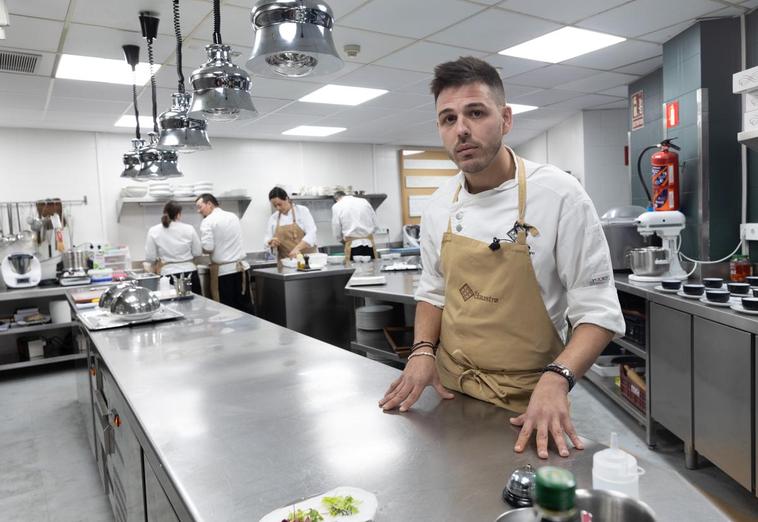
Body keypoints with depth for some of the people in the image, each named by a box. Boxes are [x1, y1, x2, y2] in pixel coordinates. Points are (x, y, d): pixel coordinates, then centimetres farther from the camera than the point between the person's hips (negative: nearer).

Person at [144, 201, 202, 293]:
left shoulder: (154, 231, -1)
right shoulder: (189, 229, -3)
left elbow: (150, 258, 0)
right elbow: (197, 252, 3)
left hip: (168, 275, 0)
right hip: (189, 273, 0)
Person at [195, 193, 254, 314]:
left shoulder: (208, 221, -7)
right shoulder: (233, 217, 11)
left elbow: (208, 248, -15)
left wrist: (199, 248, 4)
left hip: (223, 270, -5)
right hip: (241, 267, 5)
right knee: (246, 307, 8)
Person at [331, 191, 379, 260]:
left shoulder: (336, 206, 3)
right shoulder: (364, 201, 10)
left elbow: (337, 233, 4)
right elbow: (375, 225, 10)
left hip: (353, 246, -2)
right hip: (369, 244, 2)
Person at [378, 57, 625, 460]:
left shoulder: (559, 195, -16)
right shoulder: (439, 206, -2)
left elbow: (598, 311, -14)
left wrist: (556, 379, -28)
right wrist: (423, 350, -5)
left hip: (524, 407, -4)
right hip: (450, 392, 5)